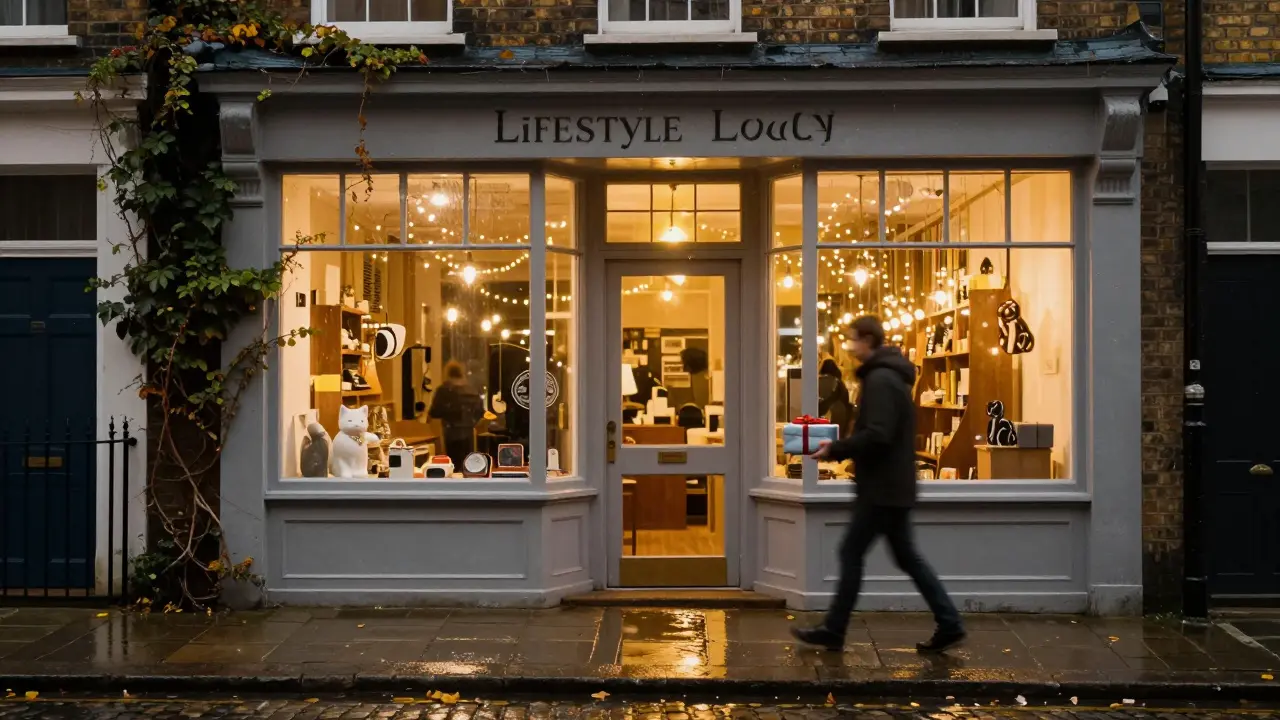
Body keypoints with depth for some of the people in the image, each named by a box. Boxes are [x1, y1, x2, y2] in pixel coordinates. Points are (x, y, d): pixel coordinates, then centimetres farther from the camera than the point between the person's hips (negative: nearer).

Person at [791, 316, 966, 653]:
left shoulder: (880, 379, -17)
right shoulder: (891, 375, 16)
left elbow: (876, 435, -26)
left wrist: (835, 449, -17)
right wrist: (841, 447, 13)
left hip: (882, 487, -10)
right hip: (893, 485, 10)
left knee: (851, 553, -1)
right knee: (906, 556, 13)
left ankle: (833, 631, 7)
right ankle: (949, 624, 13)